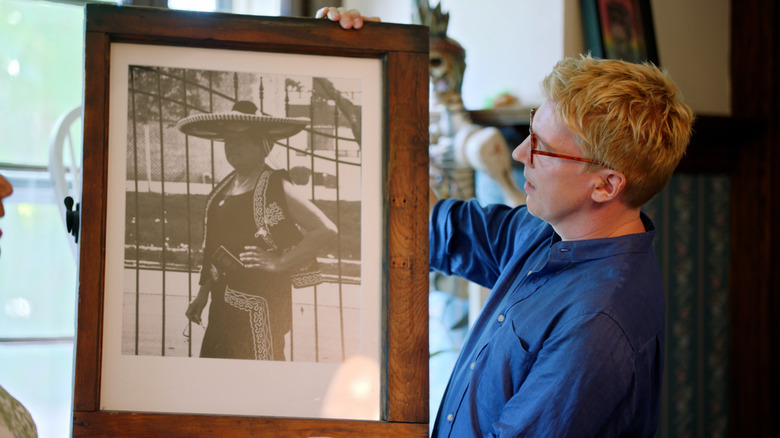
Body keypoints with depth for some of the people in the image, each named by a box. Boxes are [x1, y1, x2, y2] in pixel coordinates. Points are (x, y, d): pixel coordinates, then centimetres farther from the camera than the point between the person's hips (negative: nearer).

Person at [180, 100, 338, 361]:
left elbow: (326, 229, -17)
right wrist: (203, 293, 20)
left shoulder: (275, 188, -10)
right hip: (225, 302, 8)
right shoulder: (224, 188, 14)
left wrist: (279, 262, -16)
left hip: (261, 298, -8)